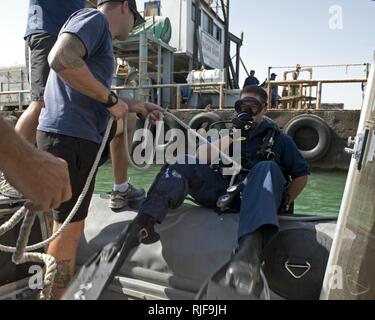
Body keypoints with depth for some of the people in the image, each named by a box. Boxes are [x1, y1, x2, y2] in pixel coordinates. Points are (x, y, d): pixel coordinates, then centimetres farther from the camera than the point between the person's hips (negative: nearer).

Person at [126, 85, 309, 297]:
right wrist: (228, 138, -1)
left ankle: (250, 248, -60)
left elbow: (301, 174, 18)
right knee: (183, 163, -13)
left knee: (267, 168, -34)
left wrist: (284, 203, 6)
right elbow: (200, 158, 11)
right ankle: (147, 218, -40)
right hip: (223, 192, 3)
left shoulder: (279, 139, 18)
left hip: (254, 198, -3)